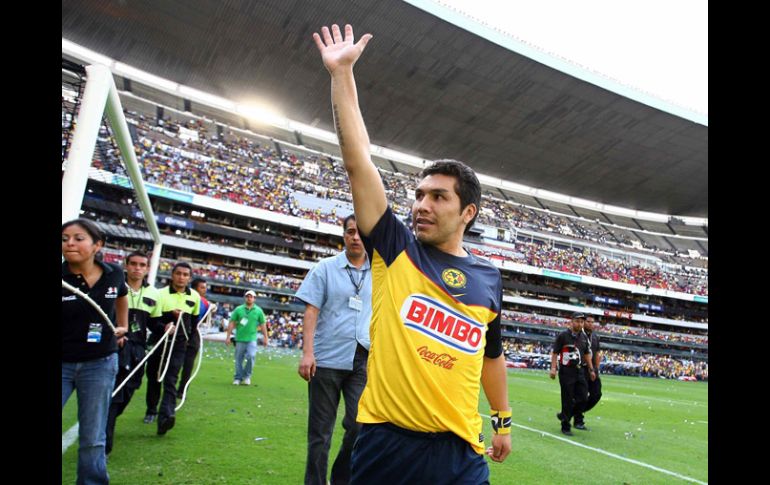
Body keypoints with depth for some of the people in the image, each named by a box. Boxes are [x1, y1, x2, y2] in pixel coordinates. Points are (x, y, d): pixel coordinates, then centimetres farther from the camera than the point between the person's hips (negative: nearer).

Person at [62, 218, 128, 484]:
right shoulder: (62, 277, -13)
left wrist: (123, 326, 19)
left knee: (92, 439, 9)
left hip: (100, 364, 1)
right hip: (62, 363, -1)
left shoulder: (113, 274, -4)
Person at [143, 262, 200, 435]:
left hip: (179, 344, 0)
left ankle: (165, 416, -19)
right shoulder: (161, 293, -7)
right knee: (153, 378, 13)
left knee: (171, 380, -10)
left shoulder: (195, 297, 2)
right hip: (158, 341, 0)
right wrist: (170, 315, -23)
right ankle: (151, 411, 31)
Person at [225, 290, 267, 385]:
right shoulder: (238, 309, 3)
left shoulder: (258, 311, 4)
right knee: (238, 360, 6)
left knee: (251, 356, -16)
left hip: (252, 339, -1)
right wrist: (228, 336, 0)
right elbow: (232, 323, 3)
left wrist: (265, 338, 5)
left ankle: (247, 376, 4)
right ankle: (238, 378, 21)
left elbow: (263, 325, 8)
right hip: (240, 339, 1)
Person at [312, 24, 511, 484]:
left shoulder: (489, 278, 4)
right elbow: (358, 160, -10)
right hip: (386, 443, -1)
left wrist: (504, 421, 21)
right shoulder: (396, 248, -4)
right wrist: (342, 72, -10)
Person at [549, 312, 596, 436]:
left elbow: (587, 354, 20)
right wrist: (553, 368, -15)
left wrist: (591, 370, 16)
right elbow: (554, 352, -7)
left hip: (579, 371, 6)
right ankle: (565, 427, 12)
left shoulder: (583, 337, 11)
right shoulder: (563, 335, -7)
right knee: (568, 400, -1)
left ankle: (564, 415, 25)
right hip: (566, 371, -6)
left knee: (583, 398, 2)